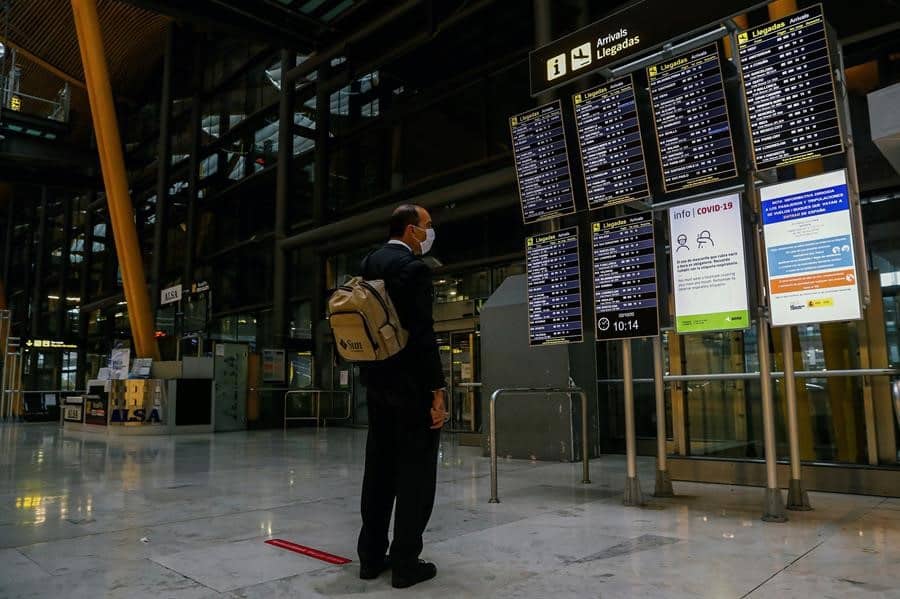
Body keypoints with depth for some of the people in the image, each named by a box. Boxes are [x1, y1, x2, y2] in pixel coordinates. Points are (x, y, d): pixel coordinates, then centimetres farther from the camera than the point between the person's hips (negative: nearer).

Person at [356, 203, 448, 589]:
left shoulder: (369, 263, 11)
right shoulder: (414, 268, -15)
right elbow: (423, 335, -19)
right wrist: (437, 391, -17)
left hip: (377, 381, 8)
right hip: (411, 383, -8)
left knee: (379, 469, 14)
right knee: (415, 473, 1)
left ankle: (371, 557, 21)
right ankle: (405, 563, 7)